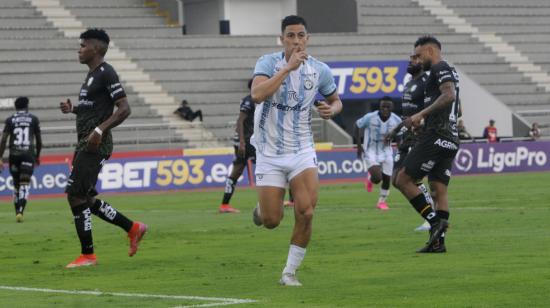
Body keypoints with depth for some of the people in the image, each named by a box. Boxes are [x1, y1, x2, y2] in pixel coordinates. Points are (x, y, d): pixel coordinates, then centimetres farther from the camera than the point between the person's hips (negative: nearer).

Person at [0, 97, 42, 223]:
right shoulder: (33, 119, 8)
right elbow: (39, 140, 11)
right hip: (28, 154, -1)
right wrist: (37, 156, 25)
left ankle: (17, 212, 21)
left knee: (16, 184, 16)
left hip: (14, 155, 1)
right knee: (25, 185, -7)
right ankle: (20, 211, -25)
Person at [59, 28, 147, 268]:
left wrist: (99, 130, -25)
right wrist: (73, 110, 12)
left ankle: (87, 255, -4)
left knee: (76, 196, -10)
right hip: (85, 145, 10)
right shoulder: (92, 74, 18)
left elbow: (124, 109, -17)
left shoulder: (106, 74, -12)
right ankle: (133, 228, 19)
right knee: (86, 198, 11)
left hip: (95, 146, -10)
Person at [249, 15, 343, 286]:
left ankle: (290, 273, 1)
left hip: (302, 151, 2)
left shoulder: (319, 70, -1)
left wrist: (331, 109, -7)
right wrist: (288, 67, -31)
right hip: (269, 153, -2)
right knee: (271, 221, -1)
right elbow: (257, 94, -29)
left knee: (306, 213, -16)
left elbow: (336, 100, 17)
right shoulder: (268, 63, -10)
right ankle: (261, 210, 38)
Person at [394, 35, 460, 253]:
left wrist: (422, 114, -24)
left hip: (435, 137, -10)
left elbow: (449, 95, -24)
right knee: (439, 190, 7)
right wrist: (424, 121, 29)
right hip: (450, 139, 10)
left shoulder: (440, 69, -6)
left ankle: (435, 221, -12)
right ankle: (438, 241, 3)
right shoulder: (450, 72, 24)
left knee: (403, 180, -6)